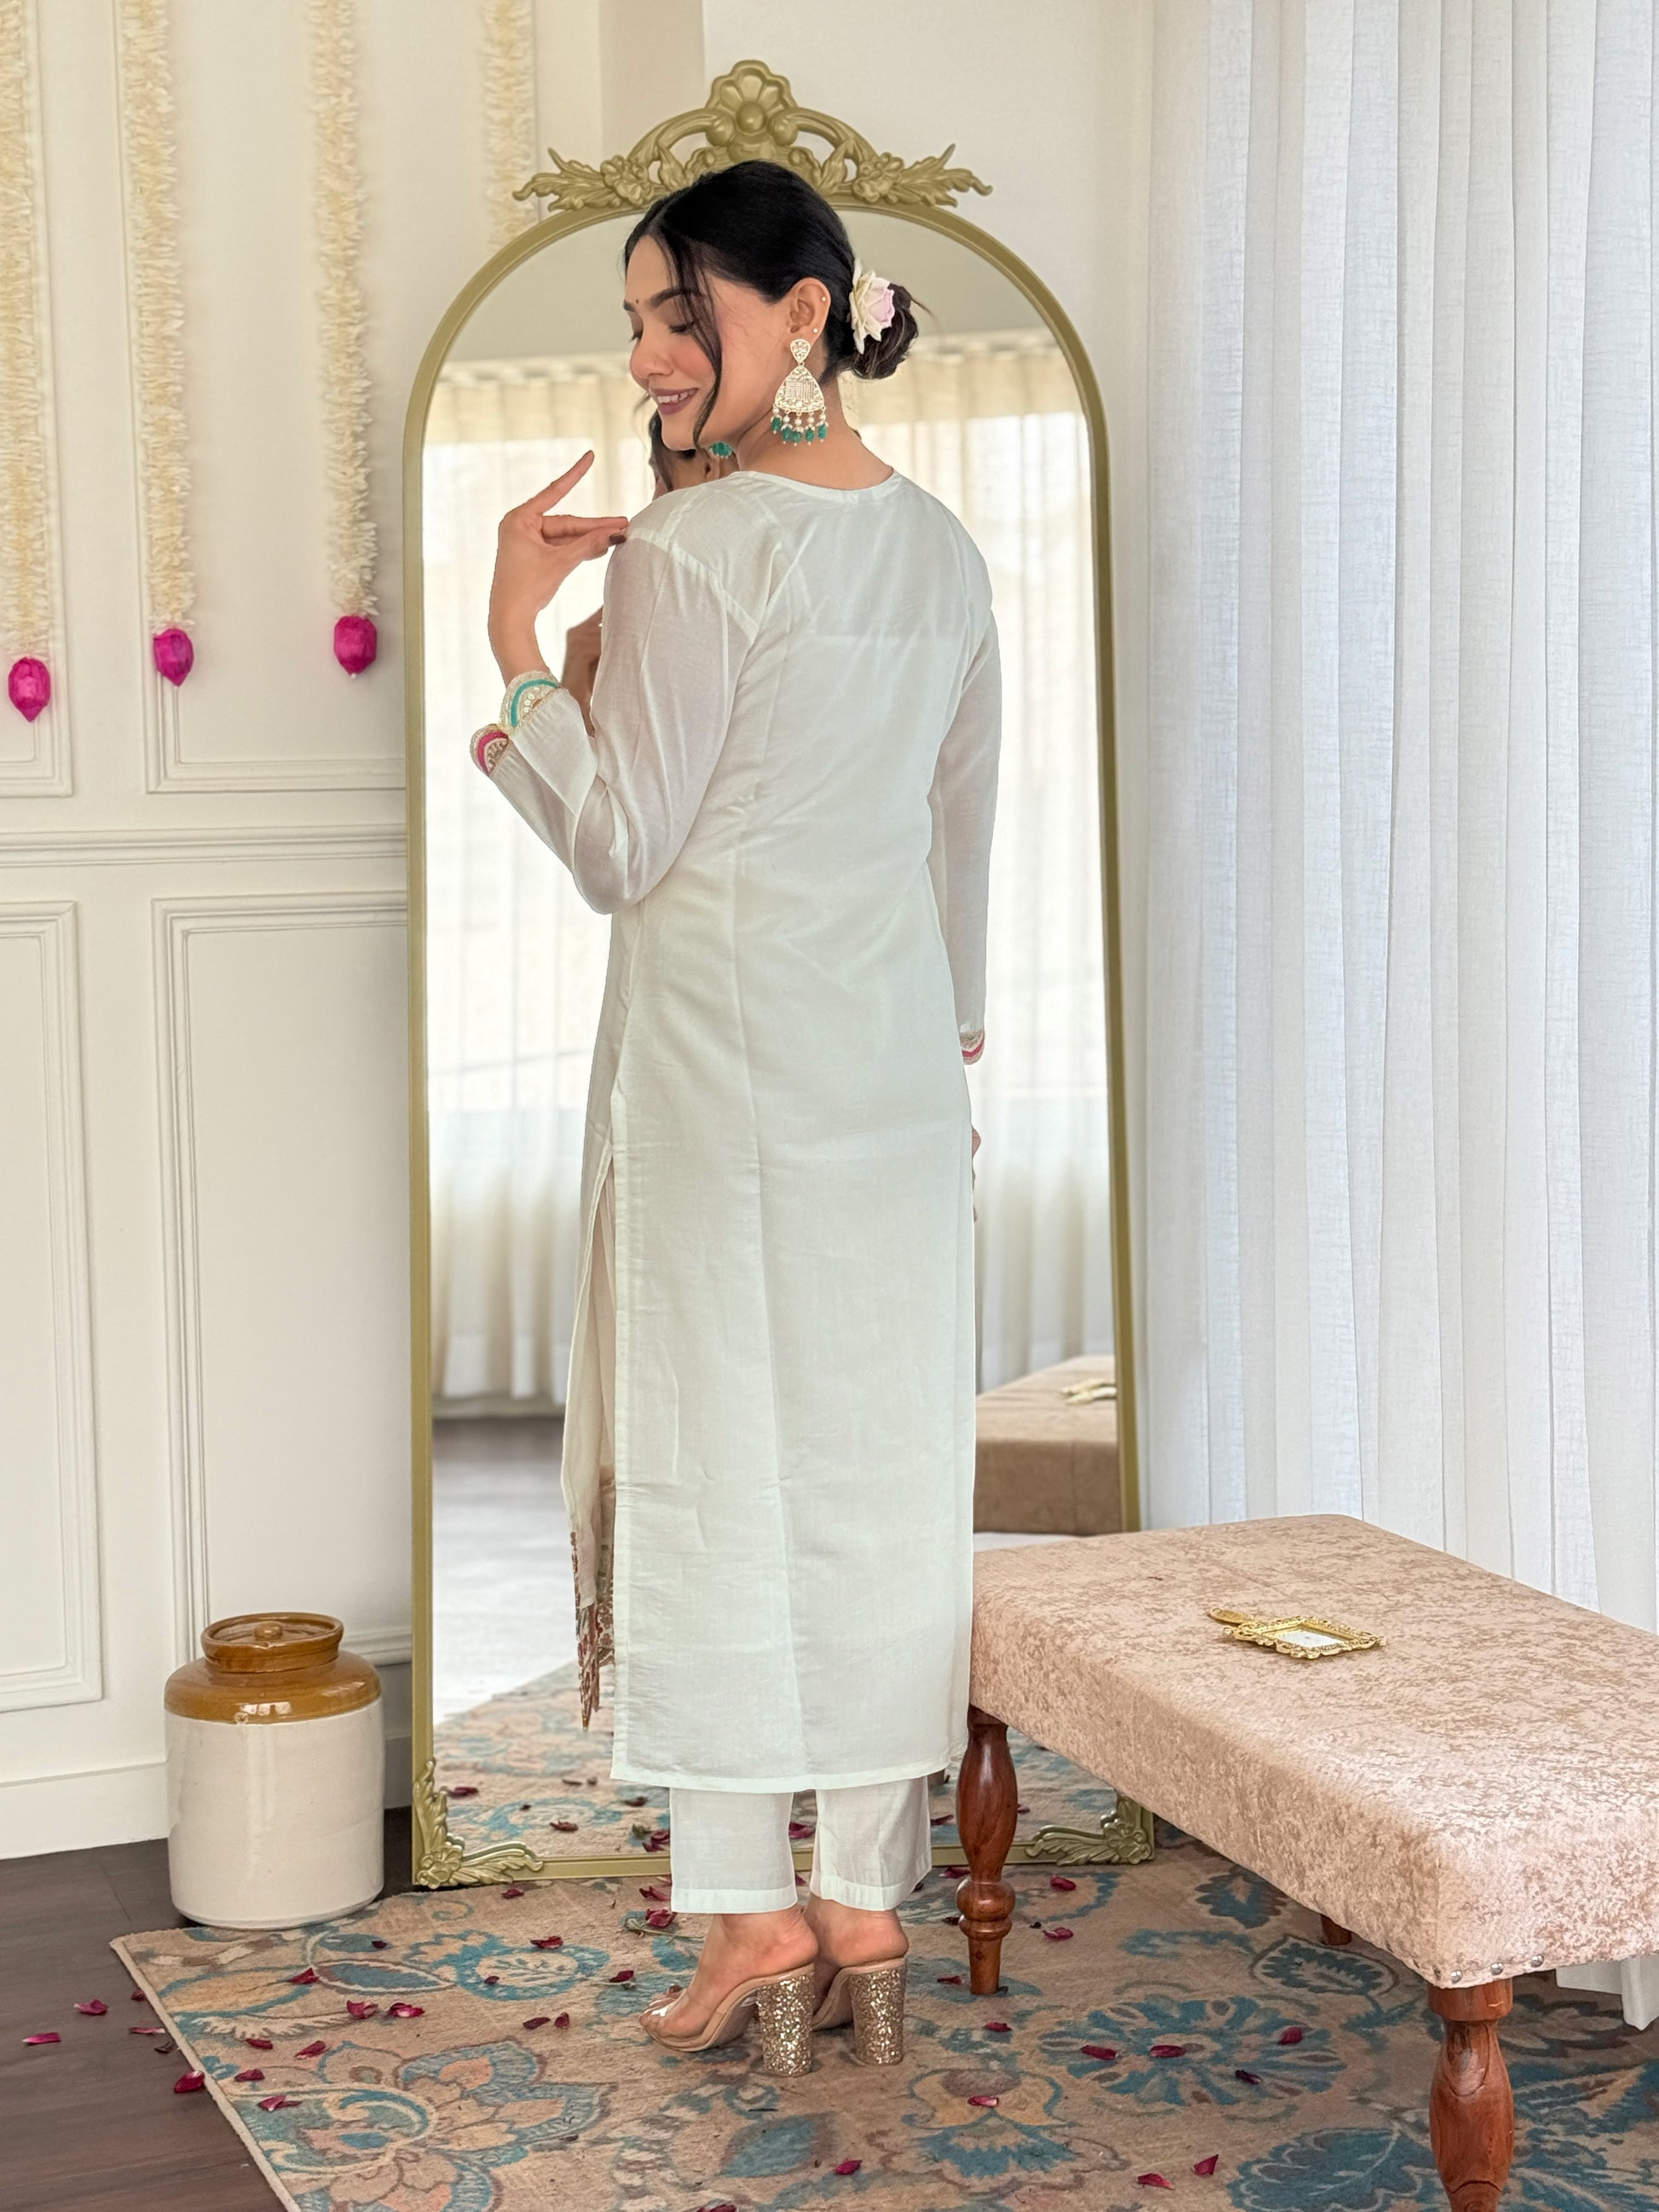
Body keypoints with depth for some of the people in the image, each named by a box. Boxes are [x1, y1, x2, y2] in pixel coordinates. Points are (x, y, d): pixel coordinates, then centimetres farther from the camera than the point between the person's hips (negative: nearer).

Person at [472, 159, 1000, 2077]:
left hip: (724, 1044, -6)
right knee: (883, 1459, 9)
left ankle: (753, 1923, 8)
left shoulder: (686, 554, -13)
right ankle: (869, 1910, 16)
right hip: (900, 1050, 7)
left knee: (713, 1455, 2)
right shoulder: (942, 549, 9)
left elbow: (624, 856, -11)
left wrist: (516, 640, -7)